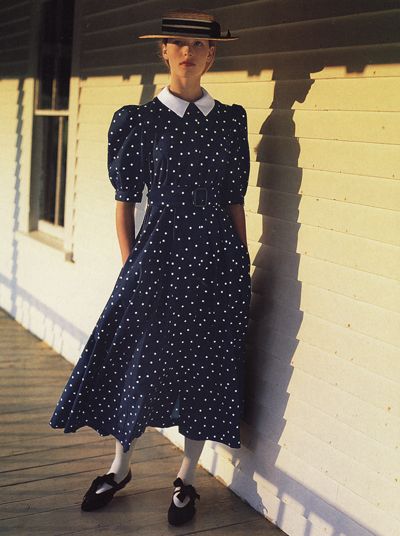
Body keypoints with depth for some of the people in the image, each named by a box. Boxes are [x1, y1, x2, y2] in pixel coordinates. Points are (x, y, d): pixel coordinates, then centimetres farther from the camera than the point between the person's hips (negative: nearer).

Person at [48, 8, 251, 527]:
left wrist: (244, 267, 7)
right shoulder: (141, 120, 0)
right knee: (138, 361, 6)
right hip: (159, 254, -2)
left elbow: (235, 200, 9)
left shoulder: (230, 120, 6)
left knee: (206, 366, 7)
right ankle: (119, 468, 28)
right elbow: (125, 200, 1)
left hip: (218, 258, 2)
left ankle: (186, 478, 24)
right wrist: (130, 266, -3)